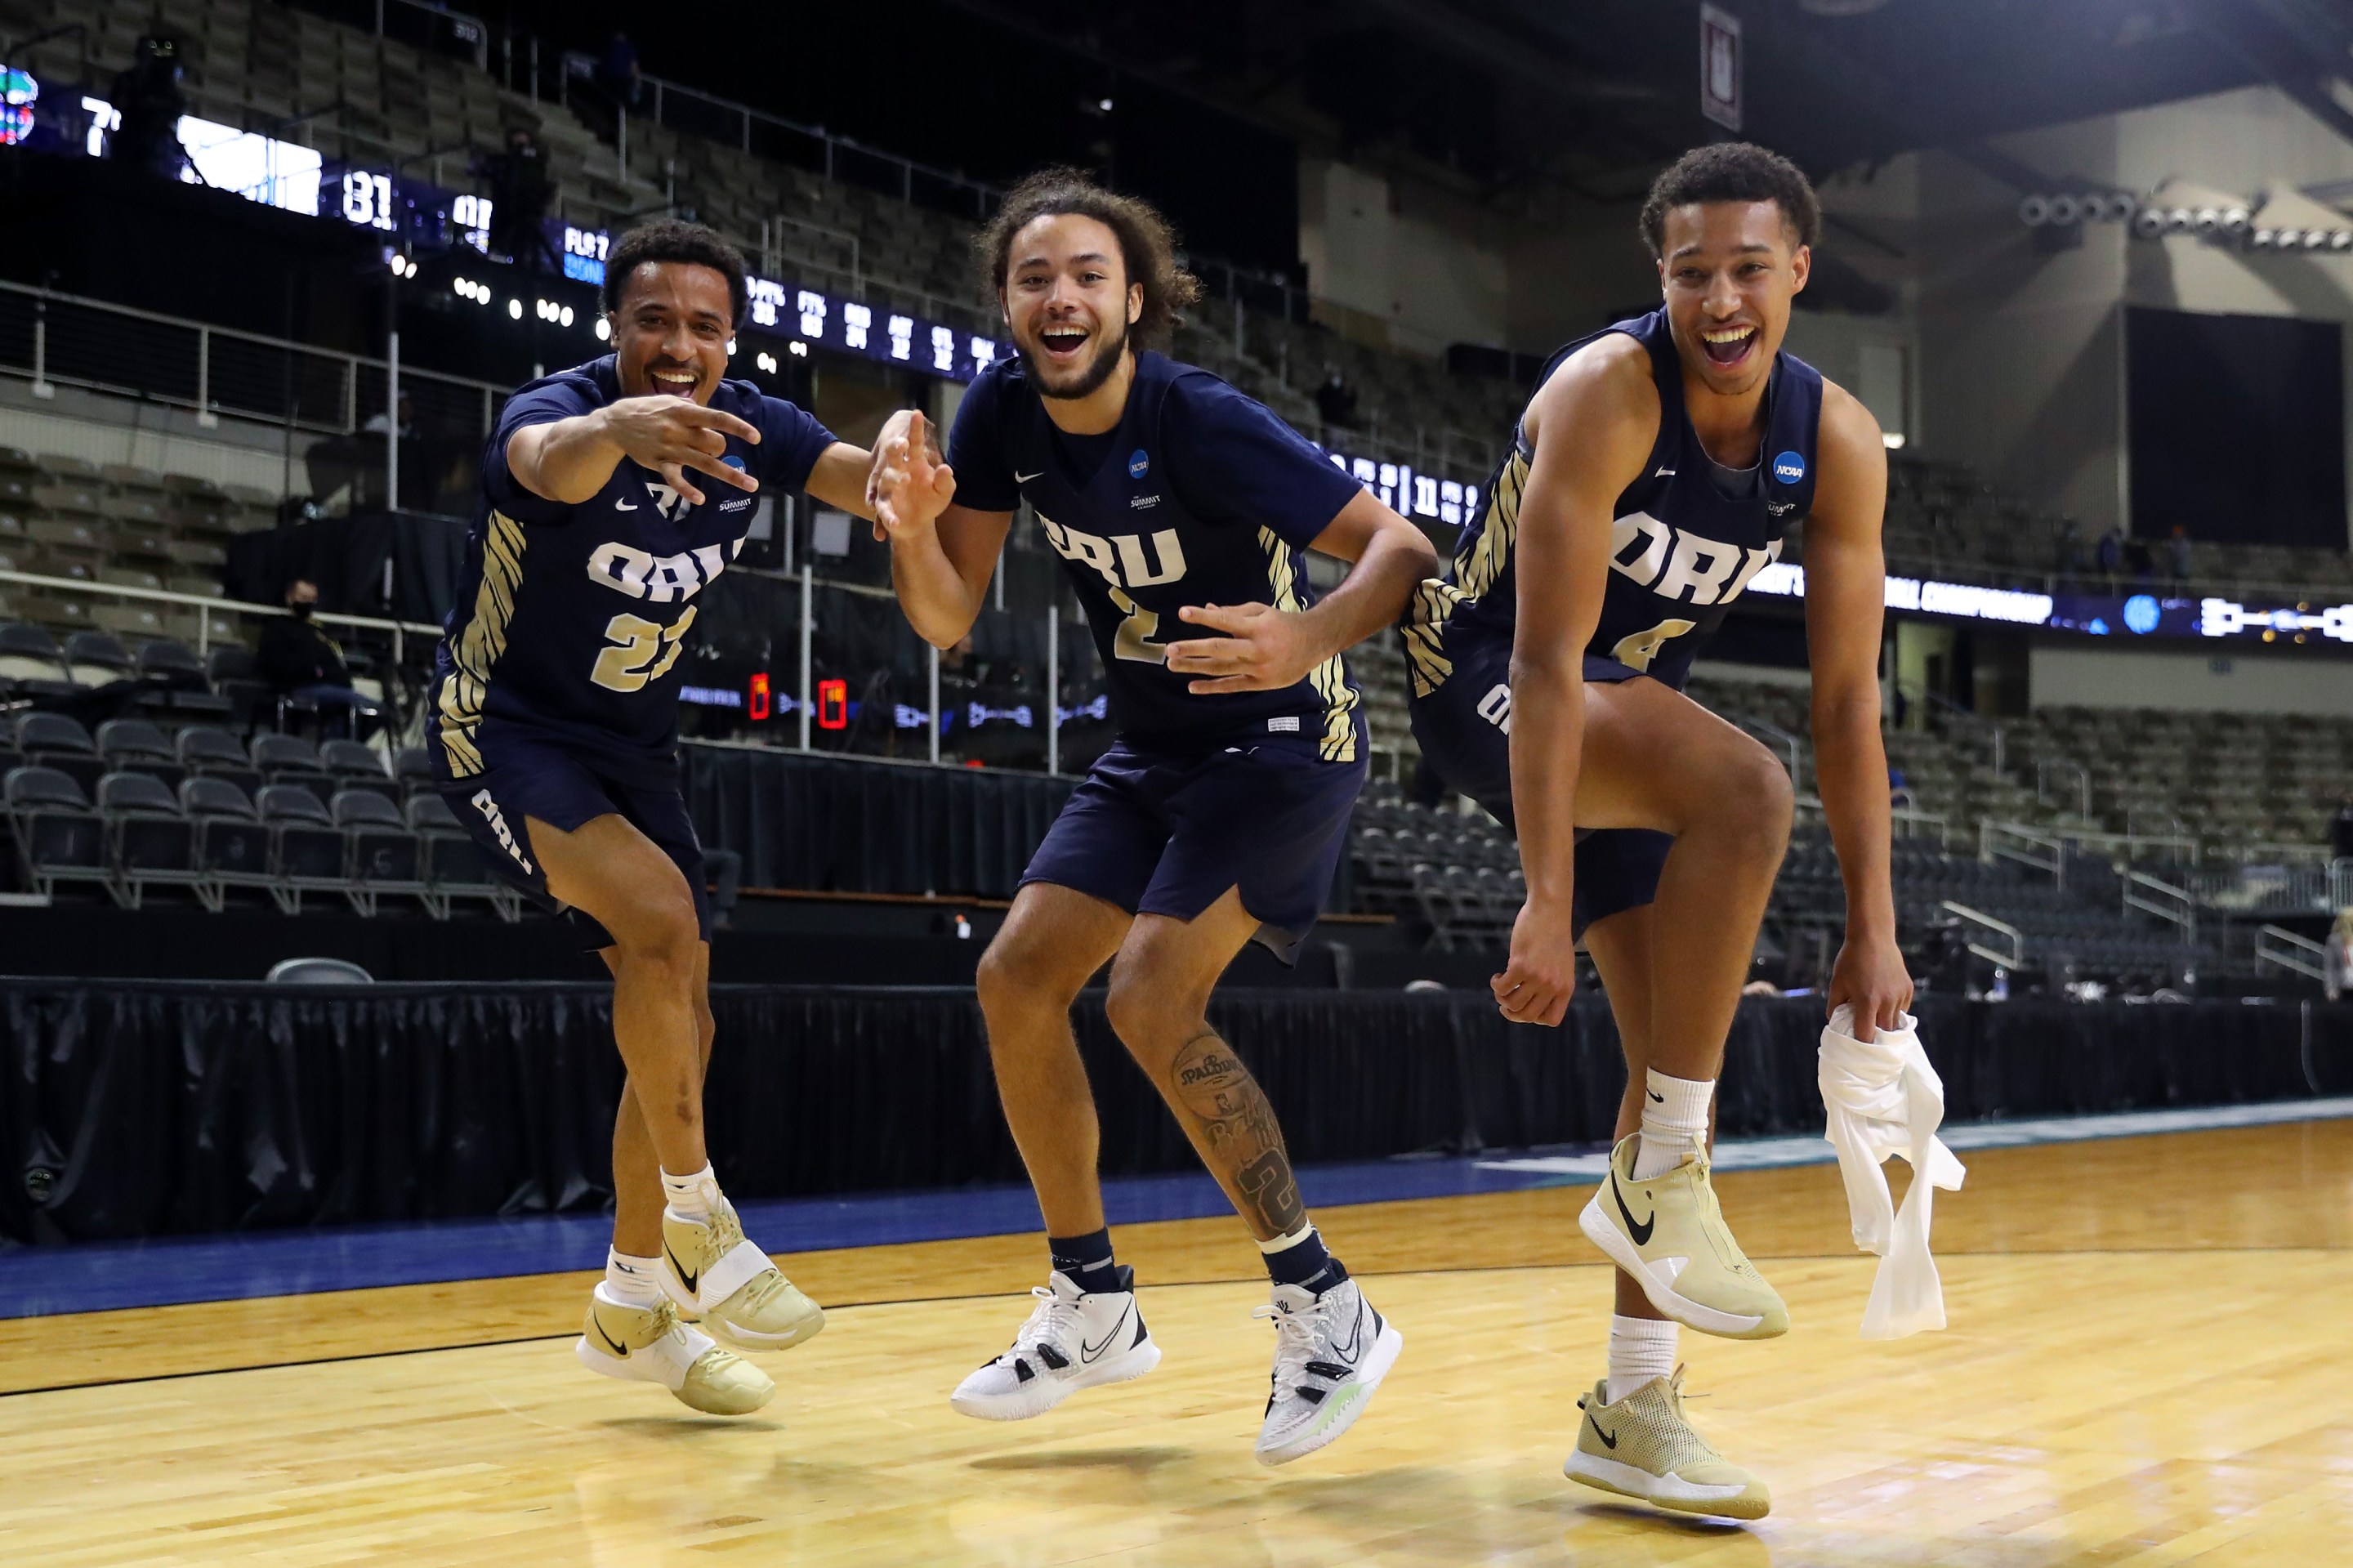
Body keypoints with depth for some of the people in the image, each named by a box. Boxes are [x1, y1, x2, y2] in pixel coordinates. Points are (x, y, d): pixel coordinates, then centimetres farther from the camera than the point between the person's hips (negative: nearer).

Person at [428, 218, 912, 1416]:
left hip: (632, 747, 6)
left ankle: (632, 1306, 20)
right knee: (661, 917, -30)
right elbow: (549, 462, -49)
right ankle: (696, 1221, -14)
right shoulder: (558, 405, -24)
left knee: (681, 1031, 5)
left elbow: (862, 478, -25)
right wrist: (617, 428, -73)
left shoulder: (745, 426, -8)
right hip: (503, 728, -6)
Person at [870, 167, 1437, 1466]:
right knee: (1017, 978, 0)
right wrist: (913, 529, -24)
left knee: (1151, 999, -22)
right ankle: (1094, 1307, 14)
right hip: (1152, 749, 7)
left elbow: (1403, 549, -24)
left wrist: (1310, 641, -44)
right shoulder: (1003, 411, -6)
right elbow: (947, 620, -3)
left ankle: (1325, 1309, -8)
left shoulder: (1202, 423, -24)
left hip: (1279, 741, -7)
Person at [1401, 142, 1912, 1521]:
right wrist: (1547, 906, -35)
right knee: (1747, 788, -34)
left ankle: (1636, 1407, 13)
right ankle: (1662, 1181, -22)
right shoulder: (1605, 392, -26)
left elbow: (1848, 700, -6)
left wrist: (1874, 928, -9)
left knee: (1685, 1055, 2)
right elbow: (1547, 661, -31)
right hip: (1485, 684, -7)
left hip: (1632, 704, 7)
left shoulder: (1839, 442, -9)